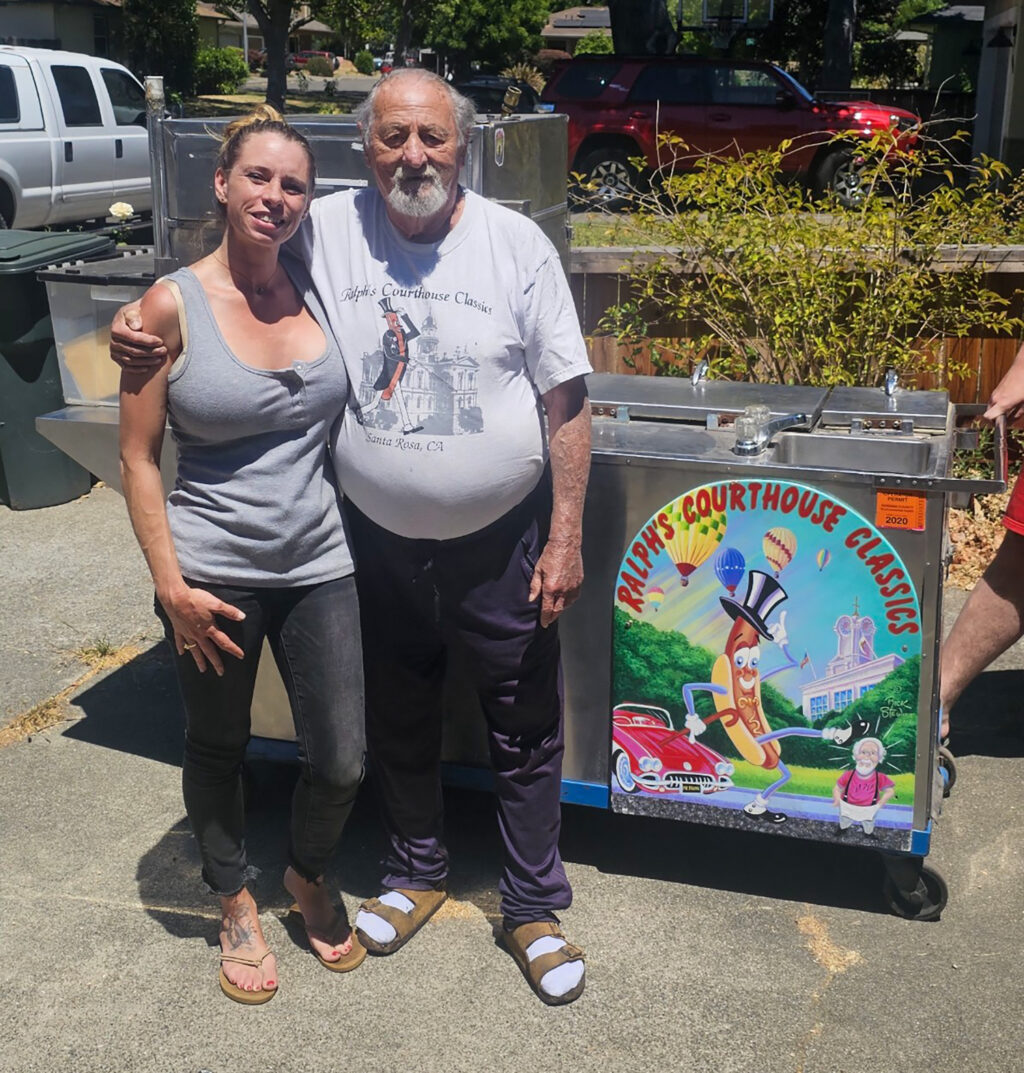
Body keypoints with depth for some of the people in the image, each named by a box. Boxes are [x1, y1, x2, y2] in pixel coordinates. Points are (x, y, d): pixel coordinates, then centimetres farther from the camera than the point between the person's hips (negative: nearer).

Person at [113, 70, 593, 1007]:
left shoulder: (516, 245, -9)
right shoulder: (325, 233, -6)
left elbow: (566, 400, -5)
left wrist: (565, 537, -8)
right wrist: (144, 330, -15)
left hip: (501, 539, -1)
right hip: (378, 540, 2)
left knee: (526, 732, 10)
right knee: (397, 723, 19)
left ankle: (533, 908, 30)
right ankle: (416, 871, 44)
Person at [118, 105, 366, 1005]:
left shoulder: (315, 290, 2)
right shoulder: (172, 306, -10)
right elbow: (139, 459, -7)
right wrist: (171, 586, -13)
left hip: (318, 563, 3)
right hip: (214, 577, -3)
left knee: (341, 764, 6)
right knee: (218, 752, 15)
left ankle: (309, 877, 38)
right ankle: (237, 903, 41)